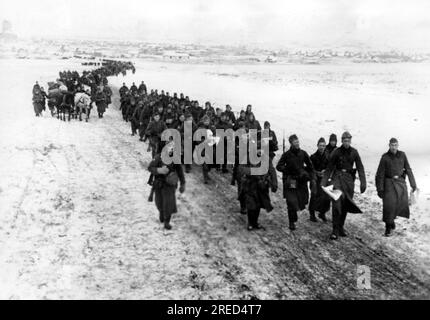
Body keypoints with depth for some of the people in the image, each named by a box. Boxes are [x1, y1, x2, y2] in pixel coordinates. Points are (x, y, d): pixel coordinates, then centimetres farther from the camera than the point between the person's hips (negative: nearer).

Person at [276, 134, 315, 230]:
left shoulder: (303, 153, 2)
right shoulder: (287, 154, -7)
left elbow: (310, 166, 13)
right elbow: (278, 167, -4)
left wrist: (312, 178, 9)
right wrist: (287, 169, -17)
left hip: (301, 181, 3)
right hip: (290, 182, -3)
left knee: (303, 201, 3)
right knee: (291, 202, -9)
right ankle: (292, 222, 6)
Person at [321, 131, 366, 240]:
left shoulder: (354, 152, 2)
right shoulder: (336, 152, -4)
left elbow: (360, 168, 3)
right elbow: (329, 168, -1)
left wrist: (363, 183, -4)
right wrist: (324, 182, -6)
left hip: (349, 178, 3)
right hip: (337, 177, -3)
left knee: (345, 204, 9)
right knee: (336, 203, -15)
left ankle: (341, 227, 24)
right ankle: (335, 231, -12)